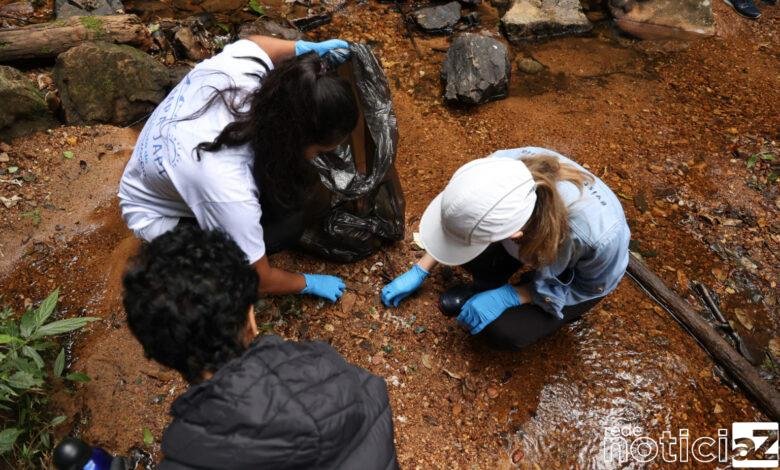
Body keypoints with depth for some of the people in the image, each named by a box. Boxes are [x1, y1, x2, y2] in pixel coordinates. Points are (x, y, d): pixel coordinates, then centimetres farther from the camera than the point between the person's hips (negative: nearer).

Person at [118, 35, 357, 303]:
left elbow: (252, 43, 1)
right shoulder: (230, 190, -44)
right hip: (161, 216, -6)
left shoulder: (242, 65, -30)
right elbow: (261, 280, -24)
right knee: (286, 227, -23)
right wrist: (310, 284, -8)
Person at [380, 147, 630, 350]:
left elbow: (591, 286, -19)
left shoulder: (598, 236, -45)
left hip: (577, 273, -3)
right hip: (537, 231, 3)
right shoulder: (502, 169, -35)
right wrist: (419, 272, -5)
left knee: (504, 331, -20)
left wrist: (509, 296, -24)